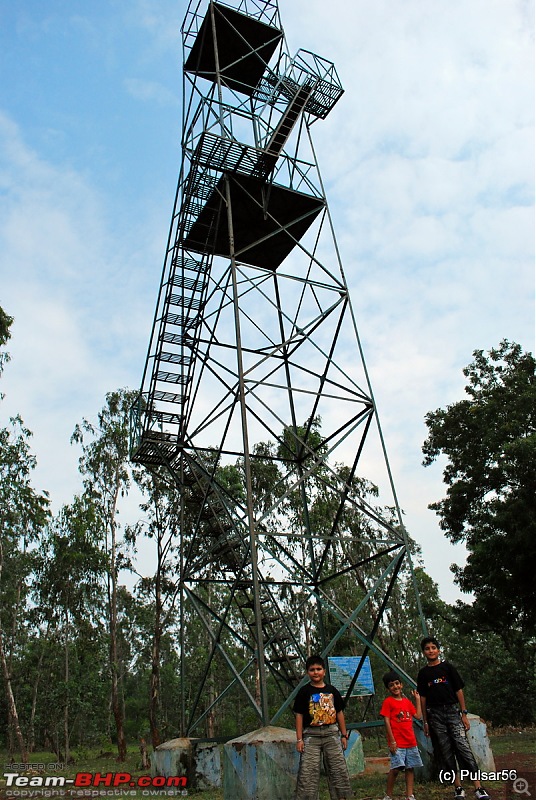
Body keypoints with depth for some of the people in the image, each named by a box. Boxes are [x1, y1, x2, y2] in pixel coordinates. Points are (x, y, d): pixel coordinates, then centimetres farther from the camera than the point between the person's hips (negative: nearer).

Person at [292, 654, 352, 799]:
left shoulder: (332, 690, 7)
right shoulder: (304, 692, -1)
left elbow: (339, 713, 13)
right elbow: (299, 716, -2)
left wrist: (344, 735, 11)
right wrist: (299, 739, -6)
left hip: (332, 734, 3)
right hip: (311, 735, -3)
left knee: (338, 769, 6)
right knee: (308, 772, -5)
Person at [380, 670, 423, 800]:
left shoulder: (407, 701, 13)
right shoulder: (387, 702, -5)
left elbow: (418, 716, 13)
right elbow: (387, 722, -8)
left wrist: (417, 699, 13)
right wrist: (392, 741, -13)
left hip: (411, 742, 6)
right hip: (397, 743, -6)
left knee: (410, 768, 7)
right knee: (396, 768, -10)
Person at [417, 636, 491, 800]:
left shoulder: (448, 667, 3)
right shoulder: (423, 673, 6)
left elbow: (459, 690, 4)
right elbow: (423, 698, 8)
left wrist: (464, 714, -1)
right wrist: (425, 722, 7)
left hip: (452, 711, -2)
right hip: (435, 715, 2)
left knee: (463, 746, -11)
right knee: (445, 751, 2)